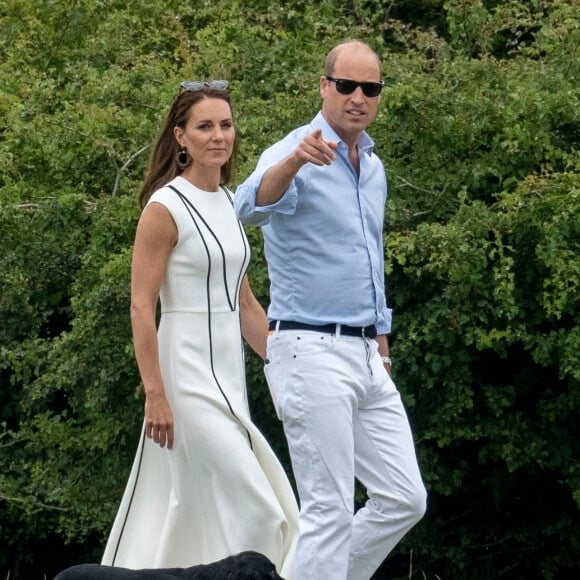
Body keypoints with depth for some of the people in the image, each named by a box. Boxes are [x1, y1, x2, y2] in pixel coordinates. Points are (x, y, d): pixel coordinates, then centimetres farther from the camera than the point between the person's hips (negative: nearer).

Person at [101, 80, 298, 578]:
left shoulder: (230, 204, 13)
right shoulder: (166, 207, -11)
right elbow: (141, 307, -14)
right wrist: (155, 395, -19)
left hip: (229, 371, 8)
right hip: (187, 375, -8)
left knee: (189, 513, 10)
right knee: (252, 509, -11)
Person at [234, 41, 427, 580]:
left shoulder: (373, 168, 15)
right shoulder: (294, 155, -11)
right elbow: (253, 205, -34)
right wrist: (294, 161, -54)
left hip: (366, 355, 8)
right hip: (311, 352, -8)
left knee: (404, 499, 7)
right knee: (329, 511, -8)